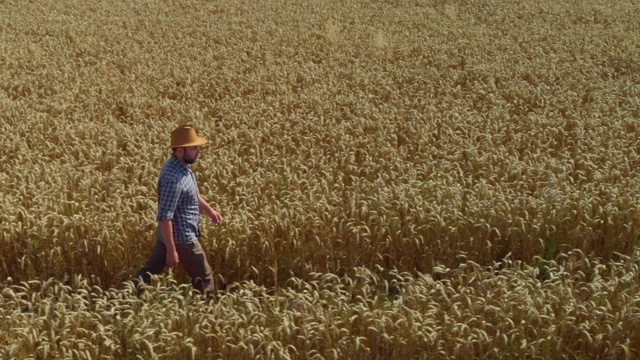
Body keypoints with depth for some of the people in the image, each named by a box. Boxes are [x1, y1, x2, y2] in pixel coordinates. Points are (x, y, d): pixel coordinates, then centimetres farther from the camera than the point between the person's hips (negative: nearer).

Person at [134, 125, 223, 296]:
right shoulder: (173, 178, -30)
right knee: (204, 277, 9)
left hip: (168, 236, 9)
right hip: (182, 239, -9)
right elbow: (164, 218, -29)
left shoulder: (182, 166, 2)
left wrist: (209, 210, 10)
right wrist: (171, 250, -26)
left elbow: (193, 195, 22)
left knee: (150, 271, 13)